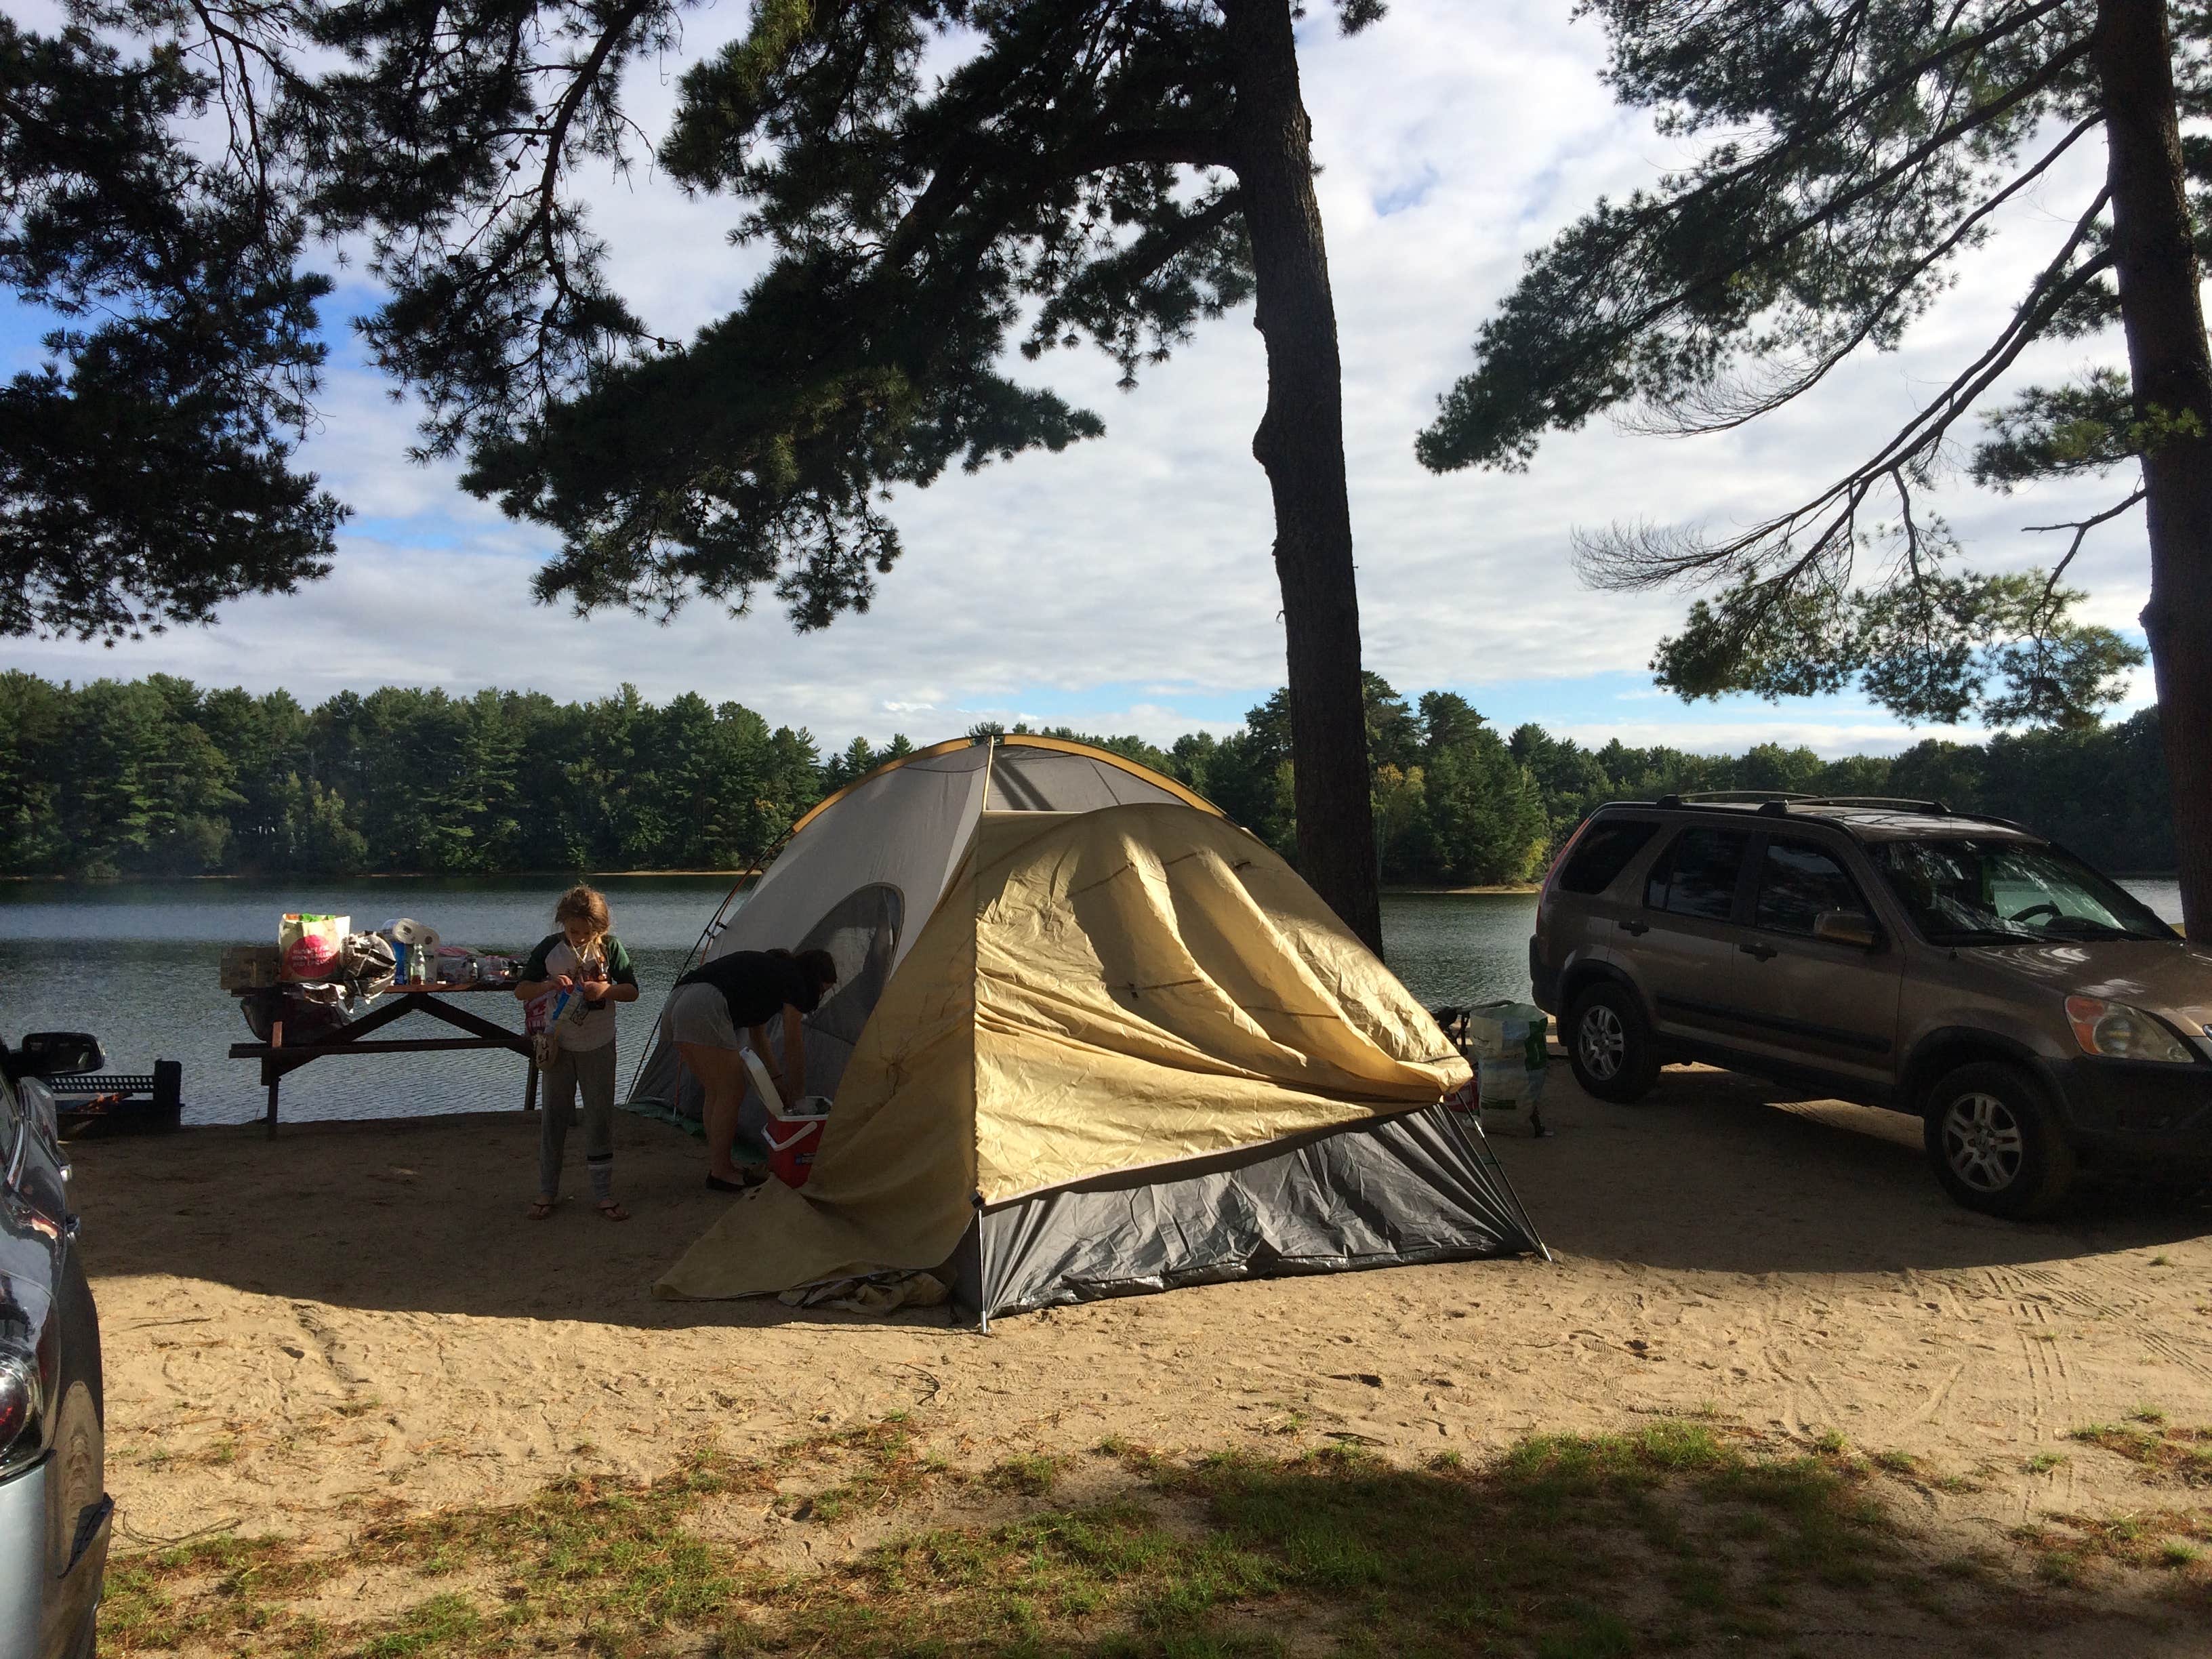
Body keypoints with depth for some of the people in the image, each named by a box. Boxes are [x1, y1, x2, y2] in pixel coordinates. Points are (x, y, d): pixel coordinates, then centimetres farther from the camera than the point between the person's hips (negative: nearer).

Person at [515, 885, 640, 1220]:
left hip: (598, 1047, 0)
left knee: (600, 1117, 4)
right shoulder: (550, 948, -7)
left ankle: (603, 1193, 13)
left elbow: (632, 991, -4)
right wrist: (549, 985, -24)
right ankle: (547, 1191, 19)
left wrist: (606, 990, -24)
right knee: (554, 1116, 7)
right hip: (558, 1045, 0)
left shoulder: (610, 947, -7)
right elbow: (521, 990, -5)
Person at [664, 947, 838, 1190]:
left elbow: (758, 1037, 37)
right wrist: (797, 1093, 20)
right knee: (731, 1094, 1)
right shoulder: (793, 980, 5)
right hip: (705, 1007, -10)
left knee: (716, 1094, 18)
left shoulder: (768, 968, 31)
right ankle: (720, 1172, 7)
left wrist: (777, 1079, 38)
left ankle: (718, 1166, 24)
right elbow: (794, 1045, 9)